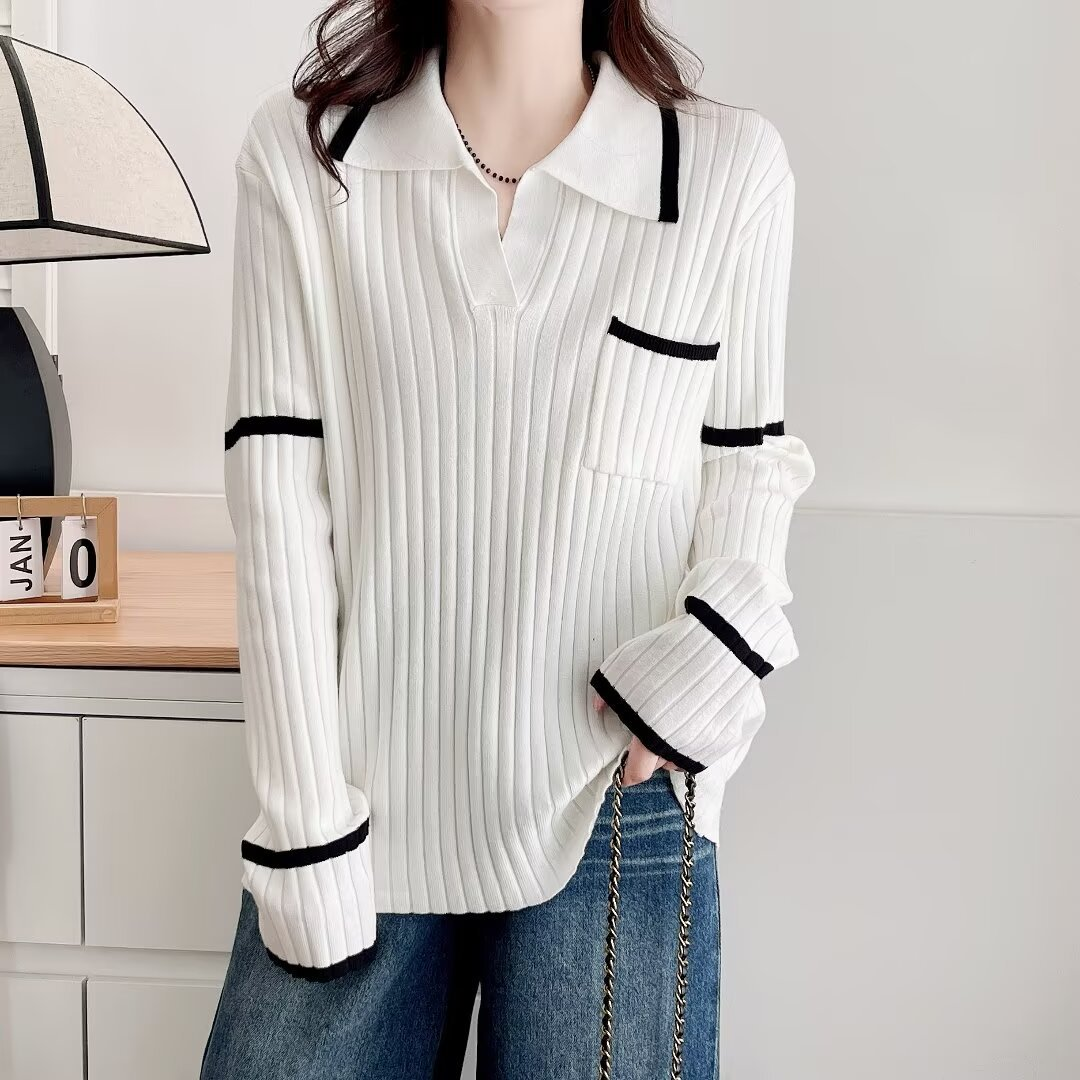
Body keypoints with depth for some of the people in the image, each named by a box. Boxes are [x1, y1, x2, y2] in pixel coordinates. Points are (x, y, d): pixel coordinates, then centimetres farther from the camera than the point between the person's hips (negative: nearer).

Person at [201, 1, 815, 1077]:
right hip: (367, 803, 1)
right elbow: (278, 497, -5)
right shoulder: (300, 150, -2)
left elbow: (748, 467, 6)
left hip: (611, 800, 0)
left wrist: (719, 648, -13)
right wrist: (306, 829, -6)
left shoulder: (732, 169, -4)